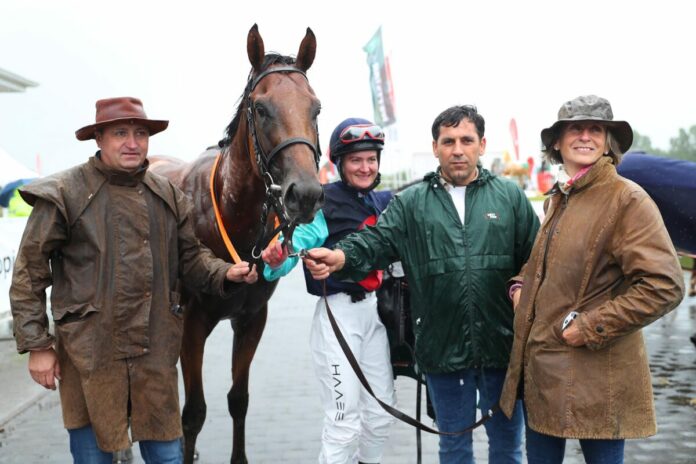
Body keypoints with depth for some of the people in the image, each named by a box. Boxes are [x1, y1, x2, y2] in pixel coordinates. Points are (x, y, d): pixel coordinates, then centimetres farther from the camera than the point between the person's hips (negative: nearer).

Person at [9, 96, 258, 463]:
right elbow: (29, 274, -4)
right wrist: (36, 345, -6)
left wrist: (225, 273, -9)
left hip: (156, 351, 4)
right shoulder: (64, 193, -6)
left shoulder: (168, 195, 7)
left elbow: (190, 257, 12)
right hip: (90, 352, -3)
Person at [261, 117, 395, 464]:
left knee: (382, 413, 16)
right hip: (338, 314, -6)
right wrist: (276, 260, -45)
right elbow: (297, 242, -25)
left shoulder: (384, 203, 7)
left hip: (375, 309, 7)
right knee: (344, 423, -3)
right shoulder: (324, 204, -12)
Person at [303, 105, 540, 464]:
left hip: (502, 346, 0)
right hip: (444, 349, 0)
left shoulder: (510, 196, 4)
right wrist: (339, 256, -29)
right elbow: (376, 241, -10)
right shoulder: (410, 204, 4)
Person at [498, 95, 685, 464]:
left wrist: (589, 327, -17)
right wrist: (521, 286, 9)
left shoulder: (627, 199, -11)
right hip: (541, 369, 7)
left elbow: (664, 286, -19)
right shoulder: (557, 199, 13)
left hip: (595, 377, -7)